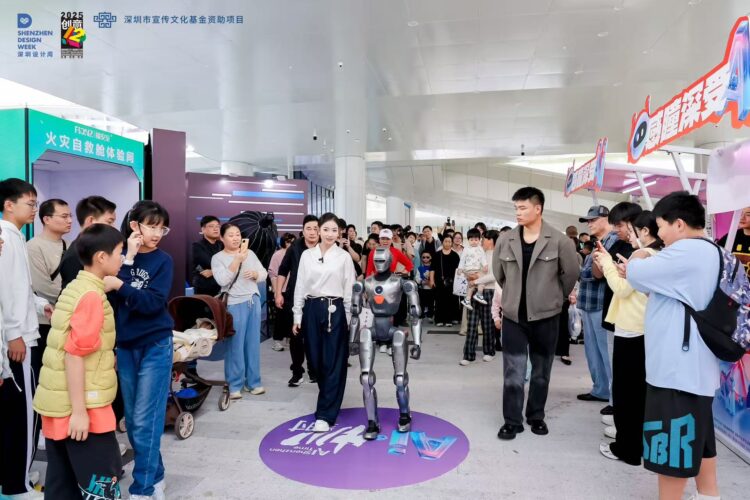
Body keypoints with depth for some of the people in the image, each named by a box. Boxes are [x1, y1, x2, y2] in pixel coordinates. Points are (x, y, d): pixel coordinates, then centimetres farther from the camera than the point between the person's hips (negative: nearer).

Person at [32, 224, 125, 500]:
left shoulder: (75, 288, 11)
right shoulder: (92, 296, -17)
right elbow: (75, 355, -22)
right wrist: (80, 411, -21)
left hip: (58, 401, 9)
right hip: (81, 406, -9)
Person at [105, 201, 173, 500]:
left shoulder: (163, 260, -5)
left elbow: (153, 302, -16)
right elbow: (109, 291, -12)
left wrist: (120, 284, -27)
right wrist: (128, 258, -15)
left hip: (155, 346, -4)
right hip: (124, 346, 4)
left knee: (145, 421, -3)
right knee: (132, 419, 12)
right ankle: (155, 476, 29)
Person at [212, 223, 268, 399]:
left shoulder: (250, 253, 10)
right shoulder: (217, 258, -2)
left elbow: (264, 274, 10)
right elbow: (222, 280, -17)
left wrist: (255, 274, -12)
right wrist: (238, 259, -23)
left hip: (254, 301, 4)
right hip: (234, 305, -4)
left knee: (253, 343, 9)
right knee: (235, 345, -1)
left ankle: (253, 382, 20)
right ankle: (235, 385, 11)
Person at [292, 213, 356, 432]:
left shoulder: (344, 257, 0)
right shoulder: (307, 255, 5)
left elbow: (349, 290, 1)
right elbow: (300, 287, 8)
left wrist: (349, 319, -1)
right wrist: (297, 316, 5)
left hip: (335, 310, -2)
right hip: (312, 309, 3)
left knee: (333, 363, -1)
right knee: (316, 360, 9)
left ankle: (325, 414, 5)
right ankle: (329, 399, 32)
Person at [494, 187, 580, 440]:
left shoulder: (559, 240, -10)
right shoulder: (506, 240, -2)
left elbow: (571, 273, 2)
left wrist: (555, 297, 10)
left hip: (545, 316, -1)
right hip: (513, 315, 1)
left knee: (541, 371, 13)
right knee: (513, 371, 3)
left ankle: (536, 416, 30)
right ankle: (512, 420, 15)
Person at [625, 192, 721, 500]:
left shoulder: (686, 251, -20)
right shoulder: (708, 253, 14)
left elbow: (637, 274, -17)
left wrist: (635, 263, 4)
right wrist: (641, 270, 11)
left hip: (678, 369, -10)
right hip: (695, 366, 10)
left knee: (673, 446, 1)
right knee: (696, 440, 21)